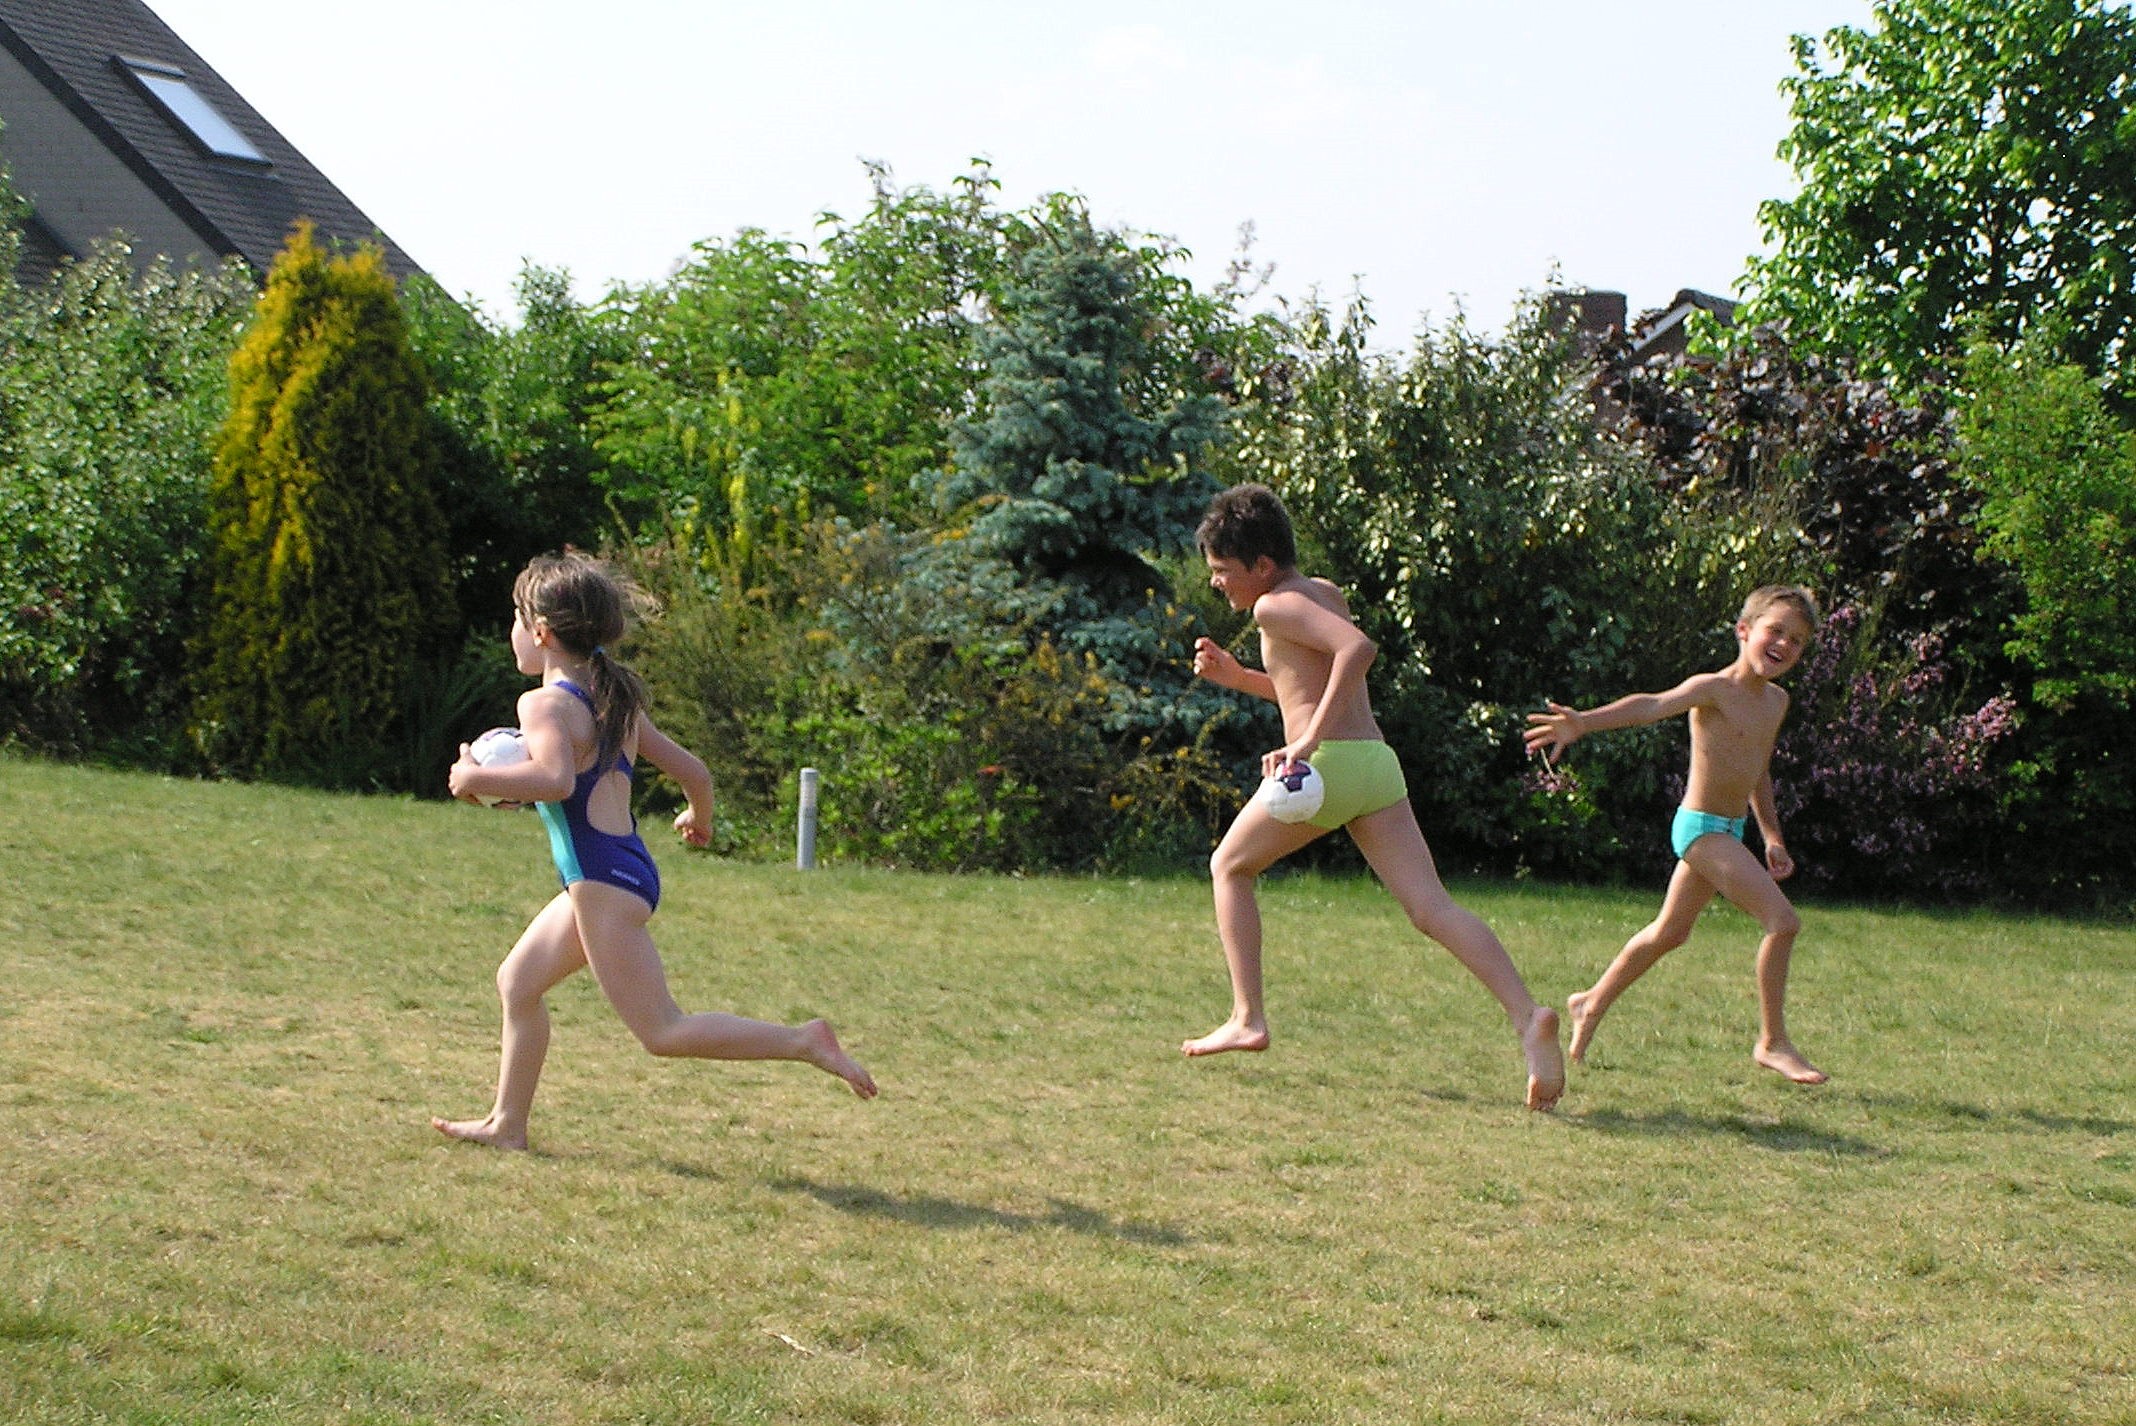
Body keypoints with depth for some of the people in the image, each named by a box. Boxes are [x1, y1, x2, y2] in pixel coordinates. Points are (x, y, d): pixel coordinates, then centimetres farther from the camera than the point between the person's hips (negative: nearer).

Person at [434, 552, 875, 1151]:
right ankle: (507, 1124, 25)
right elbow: (692, 771, 15)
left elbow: (556, 779, -33)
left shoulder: (545, 704, -13)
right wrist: (700, 819, 36)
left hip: (605, 882, -10)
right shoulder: (613, 701, 13)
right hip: (622, 873, 10)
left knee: (663, 1031, -7)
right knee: (518, 982, 19)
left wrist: (477, 779, -18)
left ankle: (803, 1041, -12)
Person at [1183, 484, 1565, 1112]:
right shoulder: (1325, 593, 23)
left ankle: (1247, 1019, 12)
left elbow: (1358, 648, -21)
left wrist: (1309, 739, -24)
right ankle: (1528, 1017, -23)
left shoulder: (1275, 606, -3)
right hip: (1378, 761, 7)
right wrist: (1236, 676, 26)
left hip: (1329, 762, -7)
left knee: (1230, 866, 16)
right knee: (1430, 907, -4)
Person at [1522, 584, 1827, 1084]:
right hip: (1702, 827, -9)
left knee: (1669, 932, 21)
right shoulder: (1714, 689, -16)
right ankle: (1773, 1043, -5)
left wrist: (1771, 836, 19)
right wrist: (1583, 723, -48)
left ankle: (1592, 1005, 38)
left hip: (1728, 830, 9)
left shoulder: (1776, 701, 9)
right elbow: (1652, 706, -32)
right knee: (1783, 921, -16)